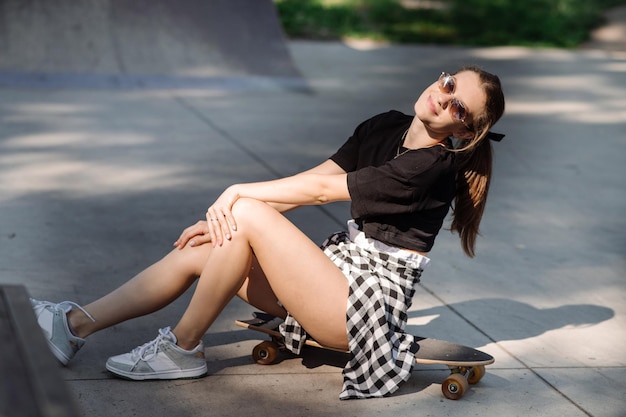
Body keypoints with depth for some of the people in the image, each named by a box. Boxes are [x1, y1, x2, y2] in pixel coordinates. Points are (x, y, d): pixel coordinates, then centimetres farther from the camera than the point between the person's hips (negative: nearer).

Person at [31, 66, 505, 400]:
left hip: (371, 303, -8)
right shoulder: (386, 128, 8)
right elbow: (313, 177, 5)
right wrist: (227, 214, -3)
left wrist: (240, 193, -9)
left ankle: (182, 350, -9)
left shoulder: (434, 165, -17)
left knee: (246, 216, -22)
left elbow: (321, 189, -16)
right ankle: (77, 324, 5)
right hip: (341, 269, 8)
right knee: (197, 253, -2)